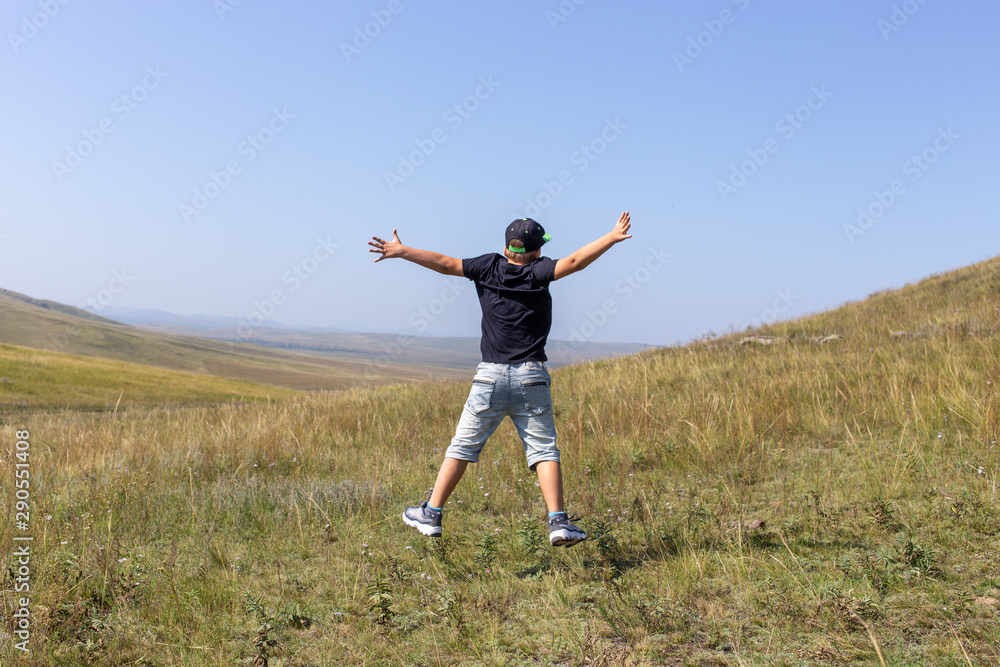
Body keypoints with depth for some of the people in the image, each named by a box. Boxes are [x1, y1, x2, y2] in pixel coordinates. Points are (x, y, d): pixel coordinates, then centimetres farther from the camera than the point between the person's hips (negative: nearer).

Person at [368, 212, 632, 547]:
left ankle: (431, 515, 15)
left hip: (490, 377, 2)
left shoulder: (489, 266, 6)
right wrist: (613, 237, -7)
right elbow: (575, 261, -12)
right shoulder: (538, 271, 0)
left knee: (463, 446, 9)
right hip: (531, 377, -1)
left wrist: (400, 251, 16)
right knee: (544, 449, 3)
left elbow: (445, 263, 8)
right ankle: (558, 522, -5)